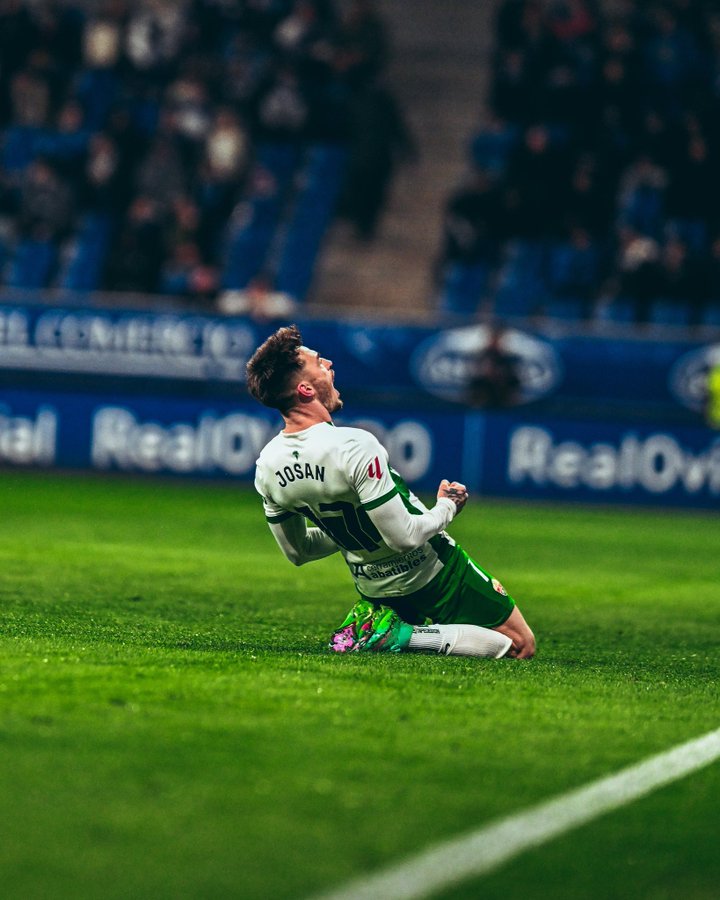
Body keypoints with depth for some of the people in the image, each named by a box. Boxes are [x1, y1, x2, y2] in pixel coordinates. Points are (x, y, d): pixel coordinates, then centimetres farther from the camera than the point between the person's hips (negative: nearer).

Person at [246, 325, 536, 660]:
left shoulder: (267, 465, -9)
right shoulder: (354, 446, -33)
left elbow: (298, 551, 5)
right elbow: (404, 537, -29)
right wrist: (448, 506, -8)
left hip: (372, 587, 8)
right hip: (428, 572, -8)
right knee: (521, 646, 6)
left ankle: (379, 624, 4)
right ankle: (402, 635, -9)